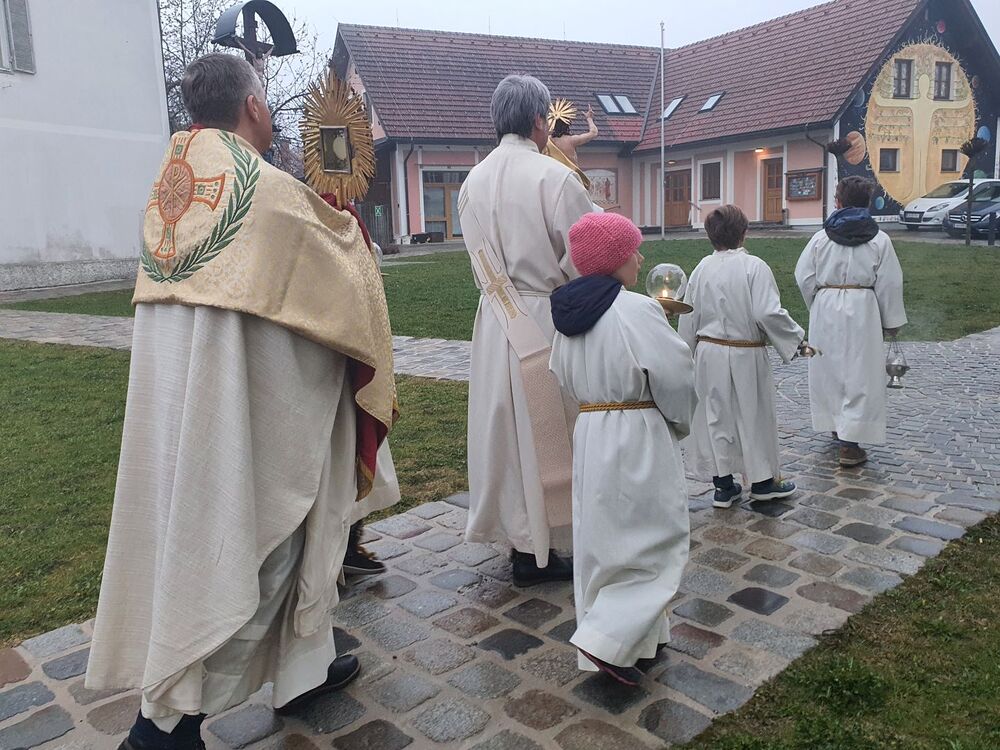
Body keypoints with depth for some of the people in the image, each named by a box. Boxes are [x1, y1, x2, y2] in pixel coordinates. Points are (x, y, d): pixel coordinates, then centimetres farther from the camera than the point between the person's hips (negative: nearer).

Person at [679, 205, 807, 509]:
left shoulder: (702, 268, 0)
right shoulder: (754, 267, -14)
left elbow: (688, 316, 5)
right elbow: (768, 313, -19)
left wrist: (689, 351, 17)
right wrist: (796, 338, -4)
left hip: (708, 353, 4)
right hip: (745, 355, -4)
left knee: (715, 415, 11)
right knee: (753, 415, 11)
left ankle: (723, 485, 18)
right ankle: (762, 481, 25)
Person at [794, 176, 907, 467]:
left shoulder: (821, 237, 0)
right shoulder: (879, 239, -3)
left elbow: (804, 276, 1)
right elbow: (889, 284, -1)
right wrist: (892, 322, 8)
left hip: (826, 309, 2)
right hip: (861, 310, -2)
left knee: (828, 369, 16)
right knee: (859, 374, 2)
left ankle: (836, 426, 33)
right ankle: (849, 443, -1)